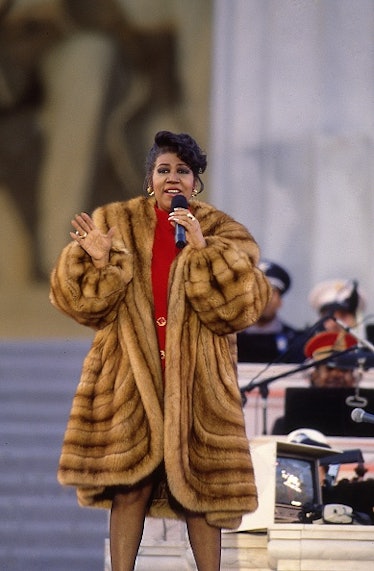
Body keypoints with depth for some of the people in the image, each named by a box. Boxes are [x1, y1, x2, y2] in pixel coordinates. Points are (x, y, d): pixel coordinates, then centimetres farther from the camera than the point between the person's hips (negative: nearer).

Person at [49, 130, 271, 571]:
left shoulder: (223, 234, 6)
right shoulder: (115, 223, 8)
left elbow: (243, 302, -8)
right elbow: (82, 300, 4)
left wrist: (203, 251, -17)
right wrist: (99, 262, -15)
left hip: (196, 380, 0)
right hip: (130, 376, 0)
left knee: (199, 484, 0)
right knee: (129, 484, -2)